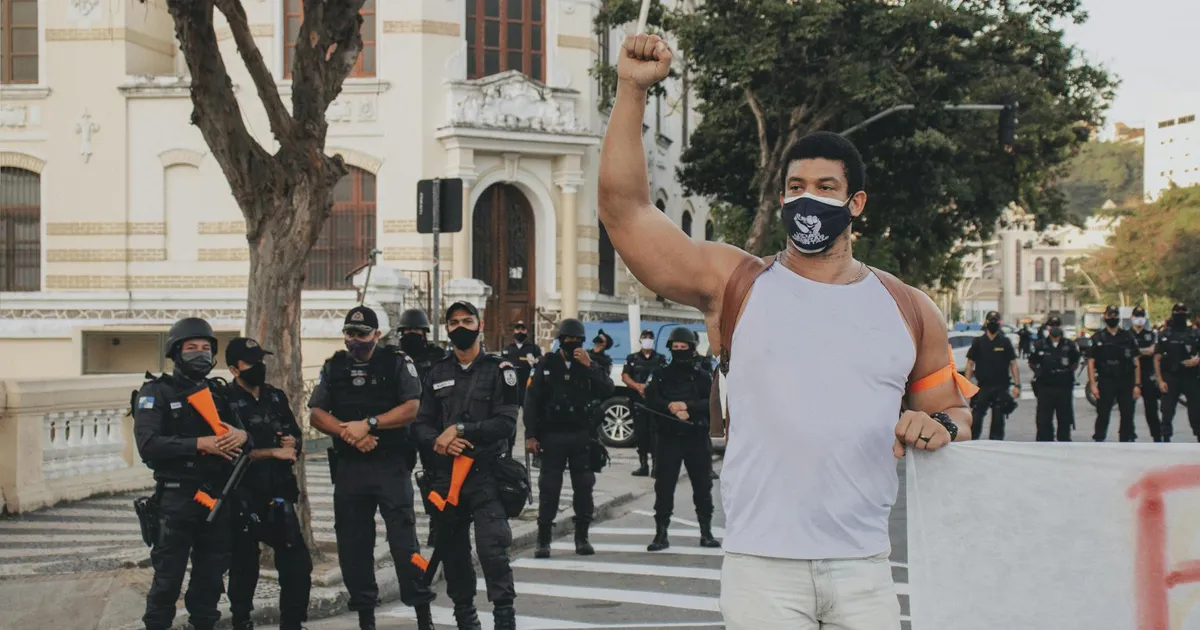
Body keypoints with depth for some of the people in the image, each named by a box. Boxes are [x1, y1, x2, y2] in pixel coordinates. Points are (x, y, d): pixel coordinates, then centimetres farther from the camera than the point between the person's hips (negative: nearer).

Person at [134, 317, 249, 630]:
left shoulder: (218, 392, 14)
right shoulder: (156, 392, -2)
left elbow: (247, 434, 11)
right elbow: (148, 445, -15)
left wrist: (242, 435, -14)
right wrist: (199, 444, -21)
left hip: (218, 497, 5)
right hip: (176, 499, -5)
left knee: (211, 576, 12)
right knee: (168, 579, -2)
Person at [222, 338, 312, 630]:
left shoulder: (276, 397, 11)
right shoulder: (226, 401, -9)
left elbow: (296, 436, 20)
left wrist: (292, 441, -4)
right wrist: (274, 452, -16)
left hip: (278, 496, 5)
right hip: (244, 500, -5)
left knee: (298, 564, 3)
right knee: (245, 569, 5)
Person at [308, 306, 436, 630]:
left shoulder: (398, 363, 1)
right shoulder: (334, 367, 12)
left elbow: (412, 408, -9)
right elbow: (317, 414, 5)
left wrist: (368, 424, -15)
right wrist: (348, 433, -12)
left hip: (391, 465, -4)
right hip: (348, 466, 4)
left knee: (403, 539, -8)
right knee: (353, 543, 6)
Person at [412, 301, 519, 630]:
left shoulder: (499, 369, 0)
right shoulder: (438, 374, 13)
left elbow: (506, 423, -10)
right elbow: (422, 423, 10)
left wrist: (460, 429, -15)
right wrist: (437, 441, -12)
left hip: (487, 475, -5)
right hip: (446, 476, 5)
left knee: (492, 549, -15)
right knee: (453, 550, 9)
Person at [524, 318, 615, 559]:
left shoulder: (591, 365, 6)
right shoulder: (547, 365, 3)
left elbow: (607, 391, -9)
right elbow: (532, 400, 0)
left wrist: (589, 366, -16)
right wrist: (531, 435, -7)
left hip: (582, 436, 1)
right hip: (552, 435, -1)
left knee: (584, 487, 3)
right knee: (549, 488, -2)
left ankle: (582, 537, 13)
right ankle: (543, 540, 3)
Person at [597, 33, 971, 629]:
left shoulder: (908, 309, 11)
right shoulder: (737, 284, 5)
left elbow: (954, 411, 20)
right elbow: (624, 208, -1)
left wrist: (941, 425, -5)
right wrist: (632, 90, -8)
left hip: (863, 566, 2)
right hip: (762, 564, -2)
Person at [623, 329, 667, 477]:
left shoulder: (661, 359, 11)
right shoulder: (632, 359, 14)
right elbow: (625, 376, 4)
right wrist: (638, 386, -13)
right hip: (638, 401, 2)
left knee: (655, 433, -10)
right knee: (640, 433, 4)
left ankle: (655, 465, -10)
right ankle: (643, 465, 12)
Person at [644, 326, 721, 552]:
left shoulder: (702, 377, 9)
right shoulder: (661, 375, 10)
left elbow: (711, 403, -5)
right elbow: (651, 400, -3)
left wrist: (687, 406, -18)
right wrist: (671, 409, -19)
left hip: (698, 438, 0)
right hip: (668, 438, 0)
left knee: (703, 486, 6)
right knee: (664, 486, -3)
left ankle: (706, 533, 16)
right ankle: (661, 534, 1)